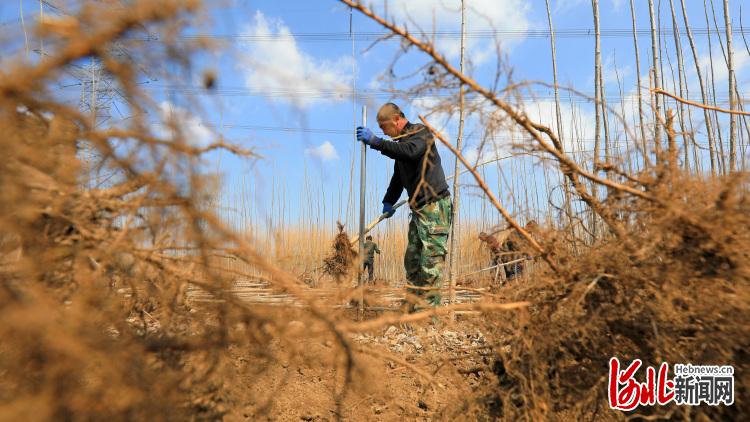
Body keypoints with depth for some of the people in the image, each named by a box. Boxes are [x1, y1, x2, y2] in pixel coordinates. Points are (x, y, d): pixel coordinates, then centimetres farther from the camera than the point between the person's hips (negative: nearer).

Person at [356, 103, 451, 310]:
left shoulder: (421, 133, -6)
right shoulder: (401, 142, 20)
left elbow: (409, 151, -29)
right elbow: (398, 177, 29)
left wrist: (375, 141, -26)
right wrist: (388, 201, 23)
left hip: (435, 206, -9)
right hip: (419, 208, 9)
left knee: (431, 261, -11)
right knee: (412, 259, 9)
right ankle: (412, 308, 15)